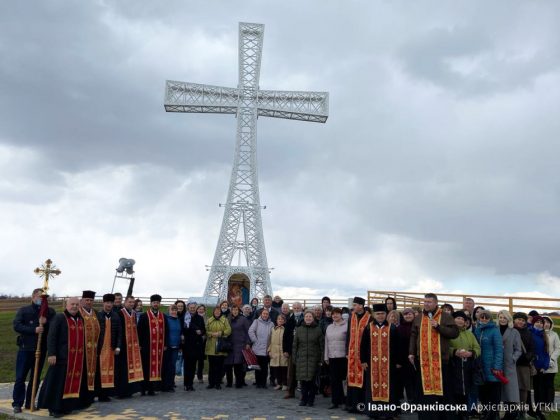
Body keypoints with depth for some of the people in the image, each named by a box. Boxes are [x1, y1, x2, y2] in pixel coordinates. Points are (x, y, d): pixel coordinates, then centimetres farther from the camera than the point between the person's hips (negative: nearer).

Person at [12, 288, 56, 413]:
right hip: (25, 348, -2)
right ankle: (17, 404, 10)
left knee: (35, 377, 9)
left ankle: (30, 403, 19)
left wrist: (45, 323, -22)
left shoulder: (50, 312, 5)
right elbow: (16, 326, -11)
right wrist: (34, 330, -21)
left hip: (42, 349, 2)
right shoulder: (23, 310, 1)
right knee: (20, 377, 0)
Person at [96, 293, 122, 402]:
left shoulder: (116, 317, 6)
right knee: (99, 372, 1)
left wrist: (118, 347, -3)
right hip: (99, 349, -3)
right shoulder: (97, 315, -3)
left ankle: (107, 393, 12)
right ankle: (100, 394, 9)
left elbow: (119, 333, 6)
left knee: (110, 371, 4)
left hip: (111, 349, 3)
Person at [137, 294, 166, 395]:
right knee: (146, 368, 0)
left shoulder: (163, 316, 11)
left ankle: (152, 388, 11)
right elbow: (139, 331, -3)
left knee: (157, 366, 4)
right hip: (147, 346, -3)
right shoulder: (144, 316, 0)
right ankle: (144, 388, 10)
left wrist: (165, 344, 8)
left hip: (159, 346, 3)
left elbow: (165, 331, 12)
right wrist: (140, 344, -8)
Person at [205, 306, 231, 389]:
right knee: (211, 365, 5)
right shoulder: (209, 320, 10)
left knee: (220, 366, 2)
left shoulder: (225, 320, 6)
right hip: (211, 347, 1)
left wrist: (220, 333, -16)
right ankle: (211, 383, 15)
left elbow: (228, 330, -4)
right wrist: (212, 334, -13)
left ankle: (218, 383, 12)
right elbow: (206, 331, 3)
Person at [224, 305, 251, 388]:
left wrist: (248, 343, -5)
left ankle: (239, 382, 2)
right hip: (229, 345, 3)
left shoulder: (243, 319, 3)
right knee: (227, 364, 0)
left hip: (240, 345, -3)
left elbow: (248, 332, 1)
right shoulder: (228, 320, 12)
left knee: (238, 364, -9)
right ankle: (229, 382, 14)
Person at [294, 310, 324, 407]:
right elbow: (295, 344, 10)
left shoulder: (317, 330, 3)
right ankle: (304, 399, 14)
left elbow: (322, 345, 2)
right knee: (303, 379, 1)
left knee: (312, 380, -1)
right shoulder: (299, 329, 8)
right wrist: (294, 357, 5)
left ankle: (311, 400, 12)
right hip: (301, 358, 1)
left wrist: (321, 358, -3)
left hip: (314, 358, -1)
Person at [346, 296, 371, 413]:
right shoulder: (351, 318, 10)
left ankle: (362, 404, 6)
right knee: (352, 377, 5)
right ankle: (352, 403, 12)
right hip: (352, 353, 5)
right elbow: (348, 335, 13)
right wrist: (347, 351, 9)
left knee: (363, 378, -2)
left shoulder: (369, 318, -6)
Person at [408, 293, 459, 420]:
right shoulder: (418, 319, 12)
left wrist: (438, 326, -16)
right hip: (423, 359, 3)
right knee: (424, 387, 7)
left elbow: (454, 333, -7)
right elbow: (413, 336, 15)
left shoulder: (446, 317, 1)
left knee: (442, 387, 1)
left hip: (441, 359, -3)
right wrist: (411, 352, 8)